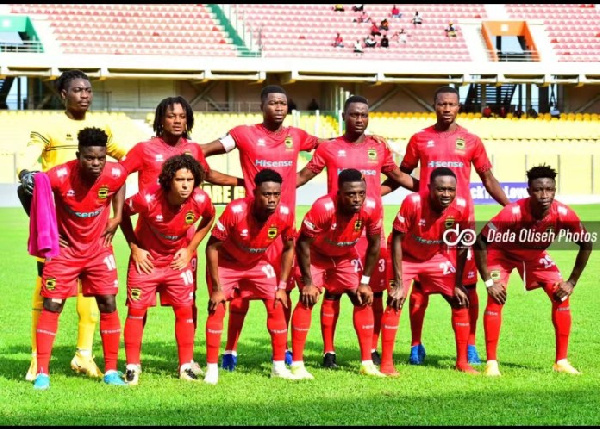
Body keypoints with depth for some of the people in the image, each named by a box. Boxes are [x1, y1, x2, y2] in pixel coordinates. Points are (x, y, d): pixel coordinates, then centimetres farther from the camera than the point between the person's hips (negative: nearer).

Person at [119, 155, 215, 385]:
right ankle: (132, 366, 7)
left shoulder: (200, 200, -21)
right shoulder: (148, 199, -30)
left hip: (178, 260, 2)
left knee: (185, 310, 3)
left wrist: (190, 249, -2)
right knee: (136, 309, -3)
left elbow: (209, 219, 4)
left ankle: (186, 366, 13)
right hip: (146, 259, -2)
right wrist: (134, 247, -10)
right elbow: (123, 212, -9)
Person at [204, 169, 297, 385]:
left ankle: (279, 366, 9)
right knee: (217, 309, -15)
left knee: (277, 306, -3)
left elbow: (288, 248, -3)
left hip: (258, 264, 4)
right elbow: (212, 247, -24)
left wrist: (282, 286, -6)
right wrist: (217, 288, -22)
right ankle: (211, 369, -6)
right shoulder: (235, 211, -35)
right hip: (226, 263, -3)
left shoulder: (285, 214, -24)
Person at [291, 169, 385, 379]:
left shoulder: (372, 208, -26)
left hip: (346, 256, 4)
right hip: (316, 255, -4)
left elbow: (374, 245, -9)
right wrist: (308, 282, -23)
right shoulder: (323, 208, -38)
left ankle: (367, 363, 7)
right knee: (307, 300, -18)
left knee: (363, 300, -2)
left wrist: (365, 281, -7)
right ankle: (297, 364, -12)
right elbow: (303, 243, -26)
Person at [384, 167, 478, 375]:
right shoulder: (413, 202, -32)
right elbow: (397, 241, -23)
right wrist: (399, 283, -24)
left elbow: (462, 247, -8)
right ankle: (386, 363, -10)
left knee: (460, 301, -2)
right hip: (406, 256, -3)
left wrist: (458, 284, -6)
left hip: (437, 257, 3)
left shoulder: (461, 207, -23)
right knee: (395, 302, -18)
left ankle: (462, 362, 10)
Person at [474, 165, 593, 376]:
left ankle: (561, 361, 3)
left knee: (561, 296, -7)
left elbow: (586, 244, -13)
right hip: (503, 252, -3)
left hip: (536, 254, 4)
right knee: (495, 300, -20)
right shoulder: (513, 212, -40)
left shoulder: (563, 214, -30)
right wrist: (489, 281, -30)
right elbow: (480, 242, -32)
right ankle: (491, 363, -10)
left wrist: (572, 282, -13)